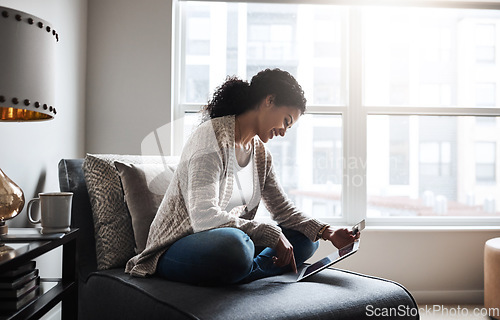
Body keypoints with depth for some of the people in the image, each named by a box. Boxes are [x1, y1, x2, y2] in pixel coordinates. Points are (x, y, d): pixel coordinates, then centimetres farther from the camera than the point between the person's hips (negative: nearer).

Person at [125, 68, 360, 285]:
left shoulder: (259, 151, 9)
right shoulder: (212, 137, -18)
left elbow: (281, 208, 11)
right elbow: (203, 217, -29)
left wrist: (326, 233, -3)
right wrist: (271, 234, -27)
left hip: (228, 240, 9)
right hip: (176, 249, -9)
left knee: (306, 239, 1)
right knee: (233, 243, -40)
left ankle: (250, 272, -17)